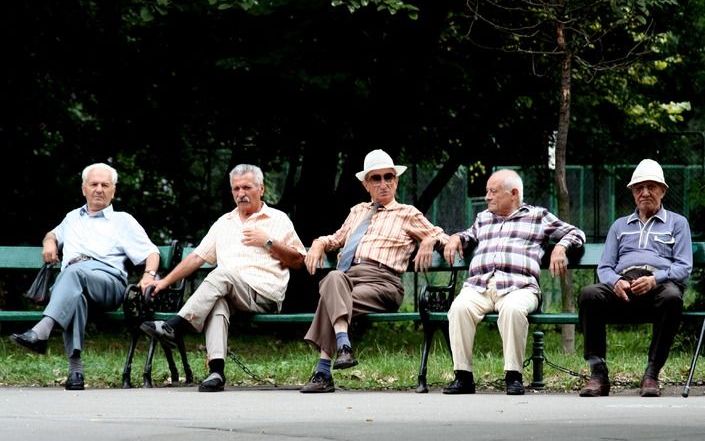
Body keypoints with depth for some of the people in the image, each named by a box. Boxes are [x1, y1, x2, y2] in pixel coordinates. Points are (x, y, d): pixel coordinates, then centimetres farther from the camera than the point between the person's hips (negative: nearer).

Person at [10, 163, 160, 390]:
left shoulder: (123, 220, 26)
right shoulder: (73, 218, 38)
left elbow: (151, 252, 19)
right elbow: (54, 233, 56)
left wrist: (149, 275, -3)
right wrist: (49, 242, 30)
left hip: (108, 280, -2)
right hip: (70, 279, 2)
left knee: (74, 272, -40)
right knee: (74, 295, -40)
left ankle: (41, 331, -59)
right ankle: (75, 369, -50)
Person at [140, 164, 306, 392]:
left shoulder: (278, 220, 17)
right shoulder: (224, 223, 28)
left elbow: (298, 261, 11)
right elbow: (196, 258, 24)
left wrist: (268, 242, -1)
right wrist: (164, 281, 14)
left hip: (265, 294, -3)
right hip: (227, 291, 3)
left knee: (222, 275, -33)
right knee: (217, 303, -36)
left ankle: (173, 328, -40)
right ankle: (216, 371, -50)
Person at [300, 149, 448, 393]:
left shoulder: (408, 214, 21)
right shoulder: (357, 211, 34)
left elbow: (442, 238, 20)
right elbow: (337, 239, 44)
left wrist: (430, 241, -4)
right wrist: (319, 244, 22)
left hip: (380, 283, -3)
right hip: (347, 276, 3)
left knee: (330, 299, -33)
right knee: (334, 279, -37)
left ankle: (322, 373, -38)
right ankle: (343, 346, -49)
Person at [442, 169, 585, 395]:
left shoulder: (538, 216, 23)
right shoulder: (483, 218, 35)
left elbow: (575, 234, 21)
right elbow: (470, 235, 51)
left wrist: (560, 247, 1)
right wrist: (456, 238, 28)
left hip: (519, 287, -3)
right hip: (478, 287, 3)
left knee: (513, 309, -39)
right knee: (459, 307, -32)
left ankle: (514, 376, -31)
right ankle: (463, 376, -30)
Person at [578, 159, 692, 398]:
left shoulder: (677, 223, 22)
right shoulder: (620, 225, 30)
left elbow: (683, 267, 8)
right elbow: (604, 268, 20)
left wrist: (654, 279, -12)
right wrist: (616, 282, -6)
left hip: (659, 286, -2)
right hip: (622, 286, 2)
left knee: (672, 297, -40)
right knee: (589, 294, -31)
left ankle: (652, 374, -33)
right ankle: (598, 374, -32)